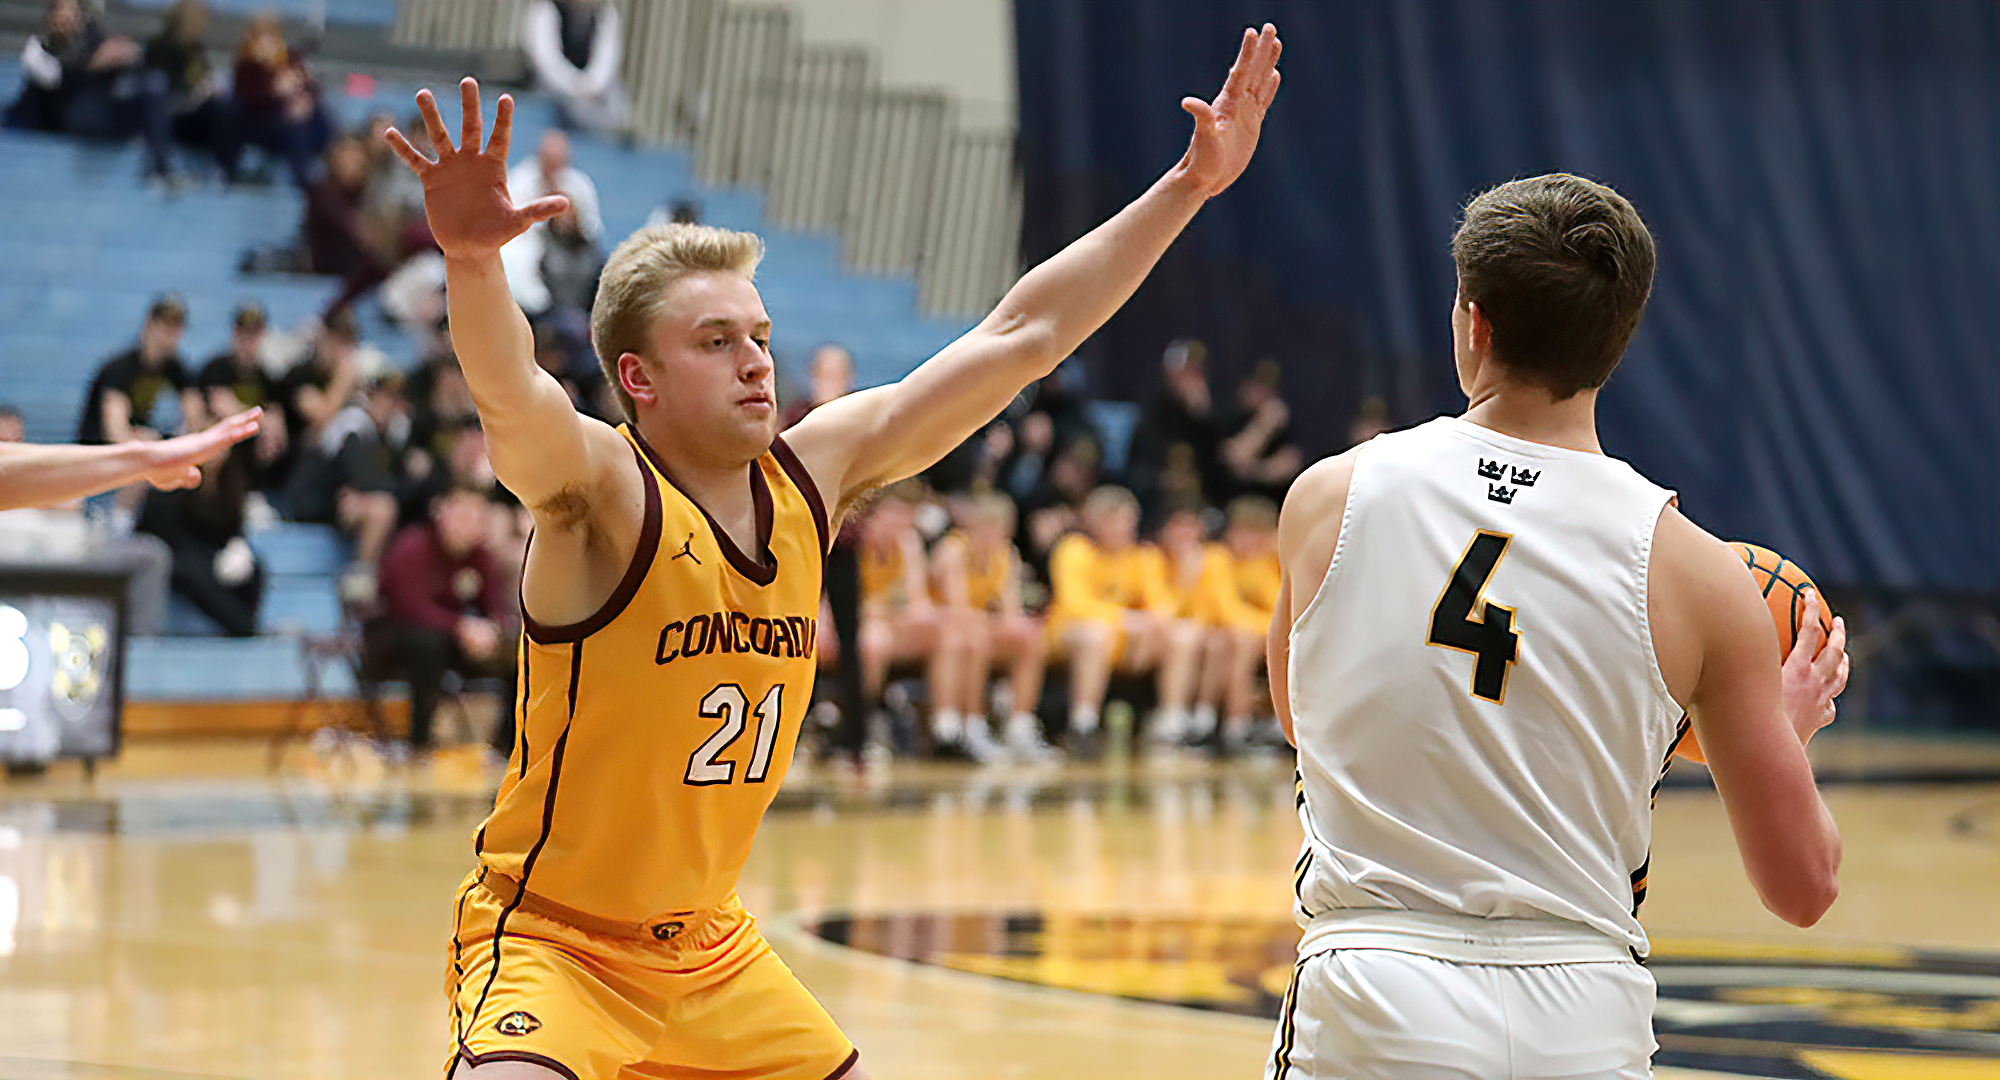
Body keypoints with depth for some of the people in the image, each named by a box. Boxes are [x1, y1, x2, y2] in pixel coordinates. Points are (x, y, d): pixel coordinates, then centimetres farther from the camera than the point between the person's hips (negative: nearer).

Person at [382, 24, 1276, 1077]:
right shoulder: (600, 490, -18)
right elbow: (512, 398, -42)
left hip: (709, 950, 7)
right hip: (550, 939, -7)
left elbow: (1022, 336, 2)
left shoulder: (814, 472, -2)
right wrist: (472, 258, -62)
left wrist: (1189, 184, 0)